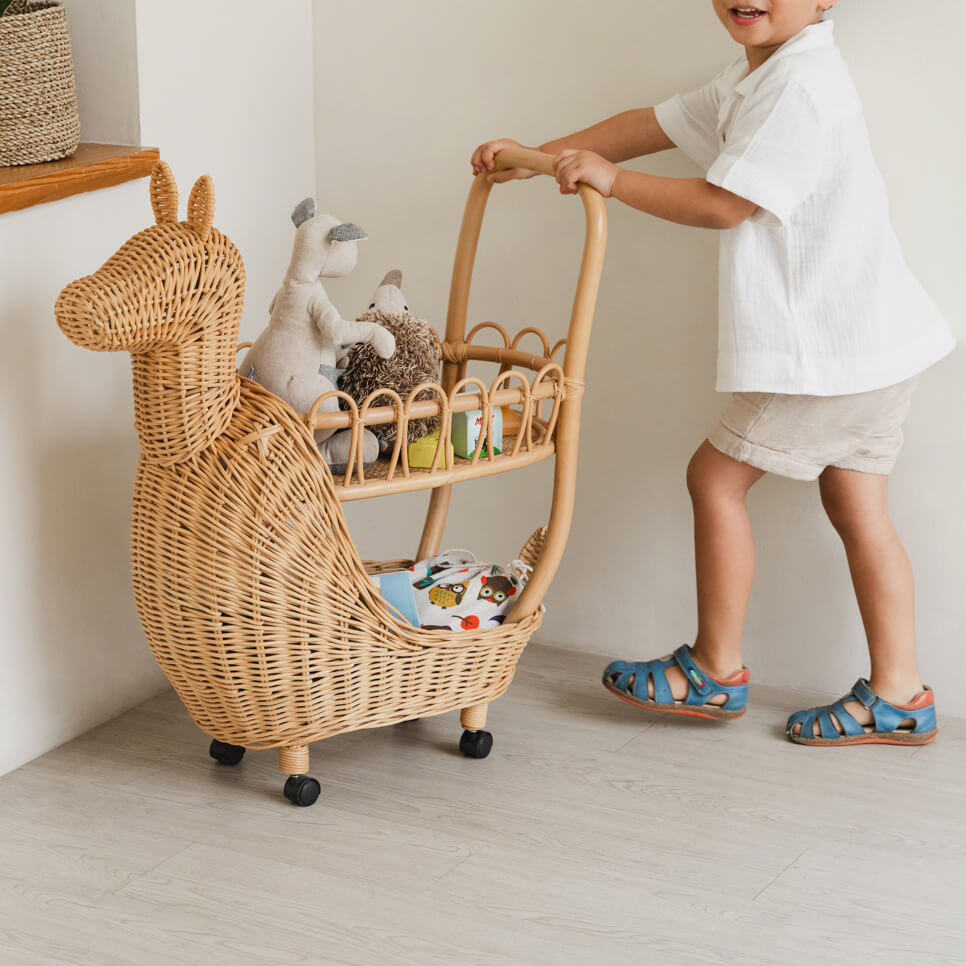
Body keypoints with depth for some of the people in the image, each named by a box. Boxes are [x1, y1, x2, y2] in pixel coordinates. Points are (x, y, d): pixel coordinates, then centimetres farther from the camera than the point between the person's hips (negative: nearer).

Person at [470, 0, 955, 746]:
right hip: (875, 347, 10)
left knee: (717, 475, 1)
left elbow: (724, 204, -20)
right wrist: (536, 157, 14)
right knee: (855, 507, 11)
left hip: (834, 349, -10)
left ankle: (716, 670, 12)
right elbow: (657, 126, 18)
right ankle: (898, 697, 15)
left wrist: (612, 180, -12)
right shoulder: (752, 81, 14)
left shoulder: (801, 84, -18)